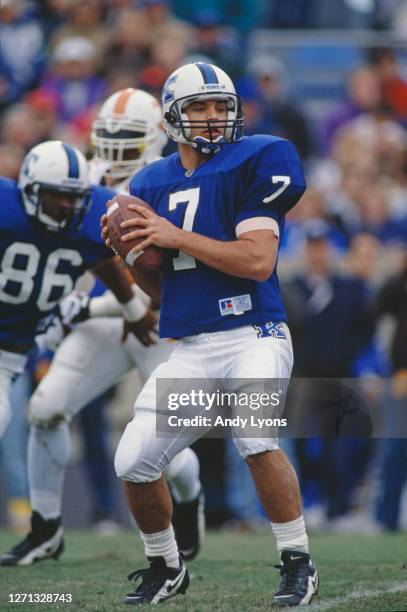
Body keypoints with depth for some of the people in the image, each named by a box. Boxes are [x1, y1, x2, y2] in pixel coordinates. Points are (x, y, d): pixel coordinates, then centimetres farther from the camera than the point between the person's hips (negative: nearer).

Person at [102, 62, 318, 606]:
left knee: (254, 437, -30)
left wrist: (176, 237, -15)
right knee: (133, 463, -2)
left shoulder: (256, 162, -4)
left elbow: (259, 261, -15)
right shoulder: (152, 184, 13)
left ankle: (298, 564, -14)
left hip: (253, 337, -6)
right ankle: (165, 568, 23)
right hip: (189, 352, 6)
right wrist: (130, 252, -1)